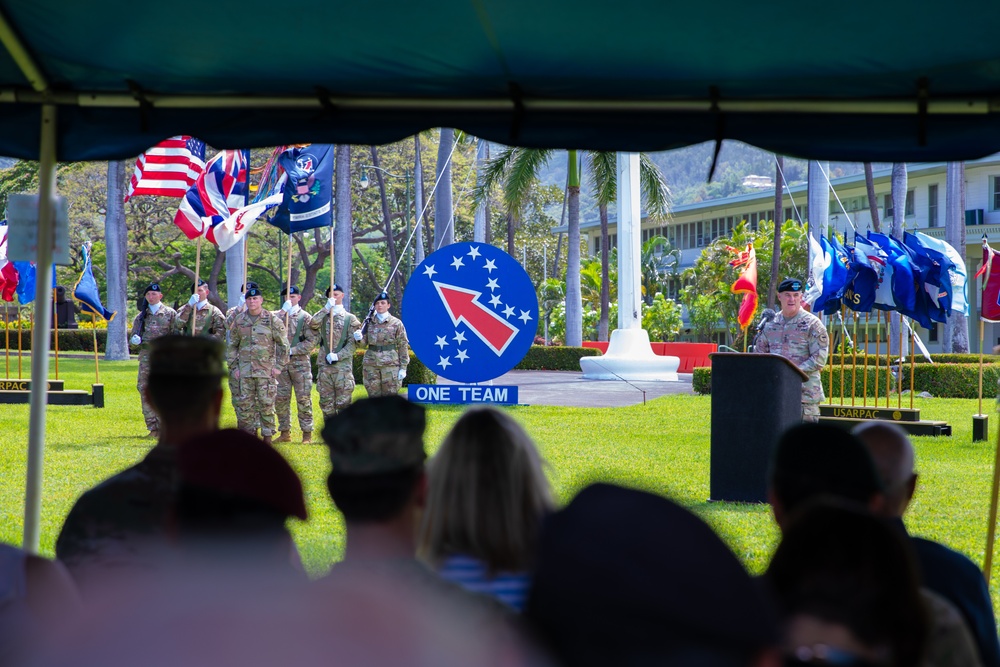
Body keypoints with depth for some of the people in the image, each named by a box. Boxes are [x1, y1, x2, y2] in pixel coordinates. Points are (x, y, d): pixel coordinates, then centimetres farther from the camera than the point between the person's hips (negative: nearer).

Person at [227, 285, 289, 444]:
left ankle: (267, 438, 5)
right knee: (244, 404, 3)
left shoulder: (272, 320, -1)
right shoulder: (239, 321, 7)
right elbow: (232, 346, 13)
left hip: (266, 371, -3)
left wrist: (279, 366, -3)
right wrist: (234, 367, 7)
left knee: (266, 404, -1)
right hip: (244, 371, 3)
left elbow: (283, 344, 2)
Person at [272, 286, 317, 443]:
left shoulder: (305, 317, 3)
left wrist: (291, 350, -11)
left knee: (303, 399, -4)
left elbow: (312, 342, -4)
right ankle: (285, 433, 12)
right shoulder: (277, 315, 11)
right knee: (281, 399, 4)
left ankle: (307, 434, 0)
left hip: (300, 362, -3)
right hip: (281, 363, 3)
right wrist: (283, 311, -15)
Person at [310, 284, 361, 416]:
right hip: (324, 366, 3)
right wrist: (326, 308, -14)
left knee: (343, 403, -6)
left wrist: (338, 356, -13)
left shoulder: (350, 318, 5)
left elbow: (352, 343, -1)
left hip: (343, 367, -3)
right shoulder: (323, 317, 13)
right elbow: (313, 324, -10)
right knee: (326, 403, 5)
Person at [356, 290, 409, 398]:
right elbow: (364, 342, 6)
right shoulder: (369, 323, 8)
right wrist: (359, 338, -18)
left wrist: (403, 368, -4)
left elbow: (403, 346, 1)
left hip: (390, 365, -3)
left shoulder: (396, 323, 1)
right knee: (374, 398, 6)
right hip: (371, 365, 3)